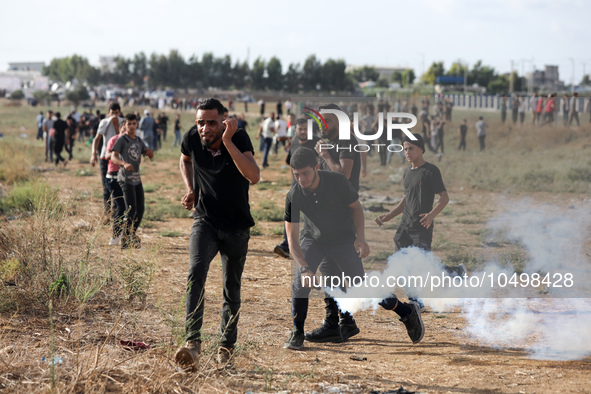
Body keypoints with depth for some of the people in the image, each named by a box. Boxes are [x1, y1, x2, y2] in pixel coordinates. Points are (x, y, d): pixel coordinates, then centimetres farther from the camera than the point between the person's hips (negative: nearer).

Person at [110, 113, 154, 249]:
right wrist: (124, 163, -38)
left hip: (137, 178, 7)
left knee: (140, 210, 9)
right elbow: (113, 157, -17)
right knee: (131, 210, -13)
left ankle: (133, 235, 25)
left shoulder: (139, 141, 15)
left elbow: (150, 156, 18)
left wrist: (150, 152, -8)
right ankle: (125, 239, -4)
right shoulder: (122, 140, -6)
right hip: (125, 178, -7)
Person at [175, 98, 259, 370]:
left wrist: (227, 142, -38)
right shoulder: (192, 139, -10)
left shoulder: (238, 138, -19)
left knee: (232, 289, 9)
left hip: (237, 228, -1)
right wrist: (190, 190, 0)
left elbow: (254, 177, -35)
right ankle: (193, 342, -31)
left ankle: (227, 344, 30)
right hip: (205, 222, 1)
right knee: (196, 272, -24)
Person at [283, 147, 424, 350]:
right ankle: (297, 333, 0)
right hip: (313, 240, 2)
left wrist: (360, 237, -22)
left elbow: (356, 207, -8)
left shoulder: (338, 182, -26)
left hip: (343, 238, -2)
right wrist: (304, 268, -35)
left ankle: (406, 312, 8)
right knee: (300, 283, -16)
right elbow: (292, 237, -23)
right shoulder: (294, 196, -23)